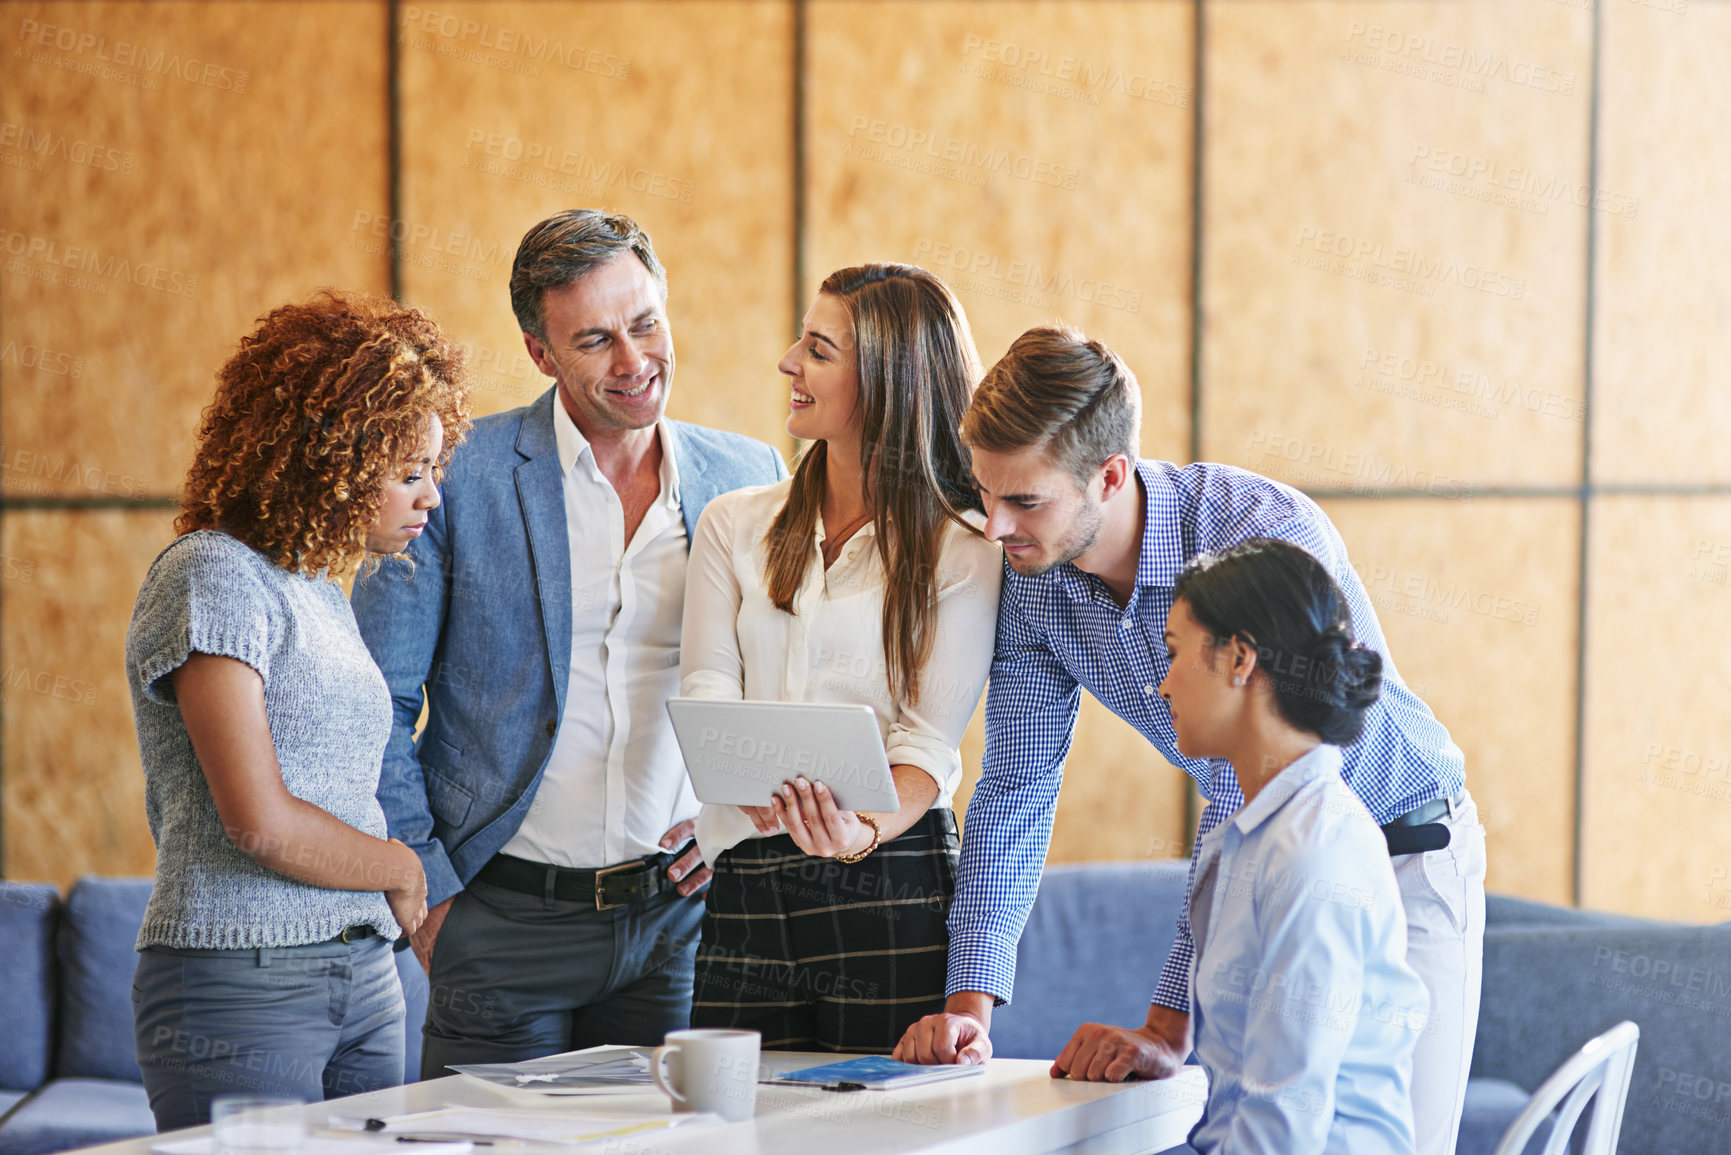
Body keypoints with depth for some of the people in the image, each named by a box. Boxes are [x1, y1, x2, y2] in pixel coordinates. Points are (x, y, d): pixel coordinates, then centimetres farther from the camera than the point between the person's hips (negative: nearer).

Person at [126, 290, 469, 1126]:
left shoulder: (320, 592, 17)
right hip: (240, 983, -8)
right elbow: (259, 822, -17)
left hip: (362, 980, 8)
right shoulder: (213, 576, -9)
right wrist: (399, 869, -2)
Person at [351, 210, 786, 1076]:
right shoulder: (456, 475, -5)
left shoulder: (750, 478, 5)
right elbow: (377, 702, -1)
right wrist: (427, 892, -6)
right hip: (507, 917, -2)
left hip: (679, 915, 2)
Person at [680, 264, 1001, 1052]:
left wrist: (867, 831, -26)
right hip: (746, 889, 3)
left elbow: (929, 741, -5)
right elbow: (706, 690, 3)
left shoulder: (963, 553, 2)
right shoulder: (734, 526, 14)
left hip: (894, 884, -3)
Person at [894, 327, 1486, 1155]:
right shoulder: (1034, 577, -12)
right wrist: (970, 1001, -15)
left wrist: (1169, 1029, -37)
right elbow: (1015, 790, -4)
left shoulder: (1270, 536, -32)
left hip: (1403, 860, -5)